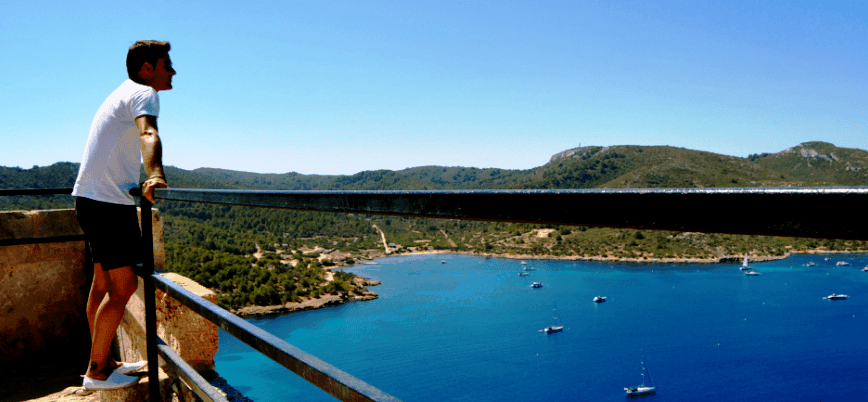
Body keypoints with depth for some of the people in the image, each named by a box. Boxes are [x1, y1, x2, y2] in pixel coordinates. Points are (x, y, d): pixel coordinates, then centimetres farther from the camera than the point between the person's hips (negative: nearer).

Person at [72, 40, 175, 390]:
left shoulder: (123, 93, 21)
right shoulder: (143, 93, -10)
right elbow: (148, 134, -33)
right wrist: (156, 175, -49)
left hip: (93, 199, 11)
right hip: (109, 202, -11)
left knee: (104, 284, 16)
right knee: (123, 286, -7)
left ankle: (102, 362, 26)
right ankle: (97, 371, 1)